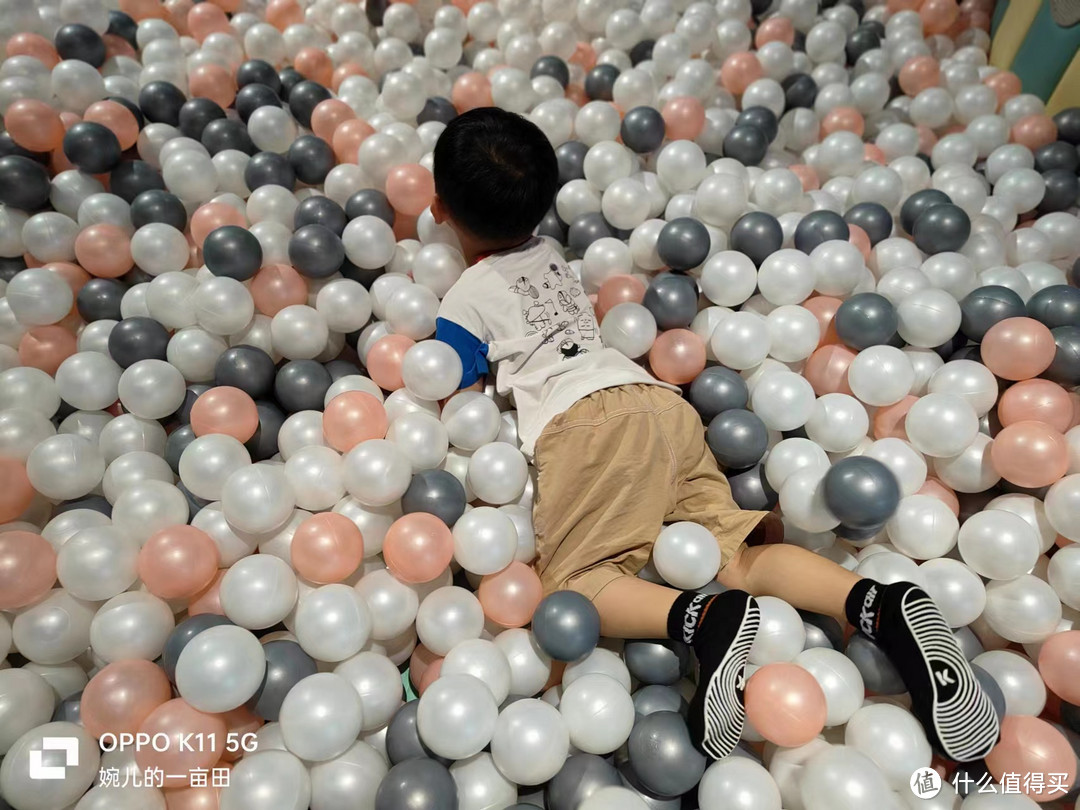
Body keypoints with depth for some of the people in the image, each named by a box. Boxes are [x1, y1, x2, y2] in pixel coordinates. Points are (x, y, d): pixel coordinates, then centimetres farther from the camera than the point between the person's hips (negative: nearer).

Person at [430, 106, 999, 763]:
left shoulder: (464, 299, 12)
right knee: (736, 554, -1)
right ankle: (884, 605, -21)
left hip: (586, 420, -7)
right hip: (661, 398, 7)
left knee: (569, 581, -10)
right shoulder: (552, 255, 33)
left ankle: (703, 619, -33)